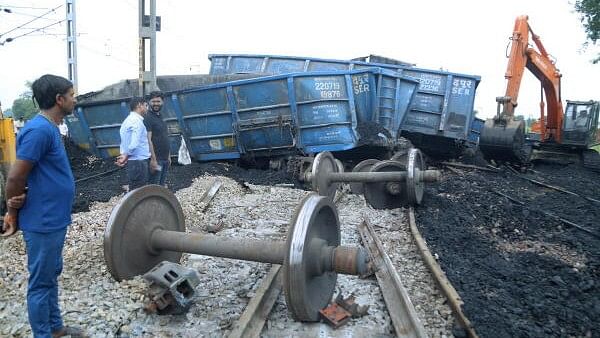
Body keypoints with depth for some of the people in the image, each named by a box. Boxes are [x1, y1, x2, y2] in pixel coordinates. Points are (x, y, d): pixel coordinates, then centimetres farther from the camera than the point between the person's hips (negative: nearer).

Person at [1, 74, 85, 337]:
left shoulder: (49, 127, 9)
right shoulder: (39, 130, -21)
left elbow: (29, 175, 14)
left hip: (54, 220, 9)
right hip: (43, 222, -9)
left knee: (51, 276, 20)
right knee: (41, 283, 5)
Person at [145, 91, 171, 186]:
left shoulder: (161, 117, 15)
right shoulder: (148, 118, -10)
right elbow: (148, 140, -17)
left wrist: (168, 156, 17)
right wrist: (153, 159, -22)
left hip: (165, 159, 8)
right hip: (156, 159, -8)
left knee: (161, 185, 14)